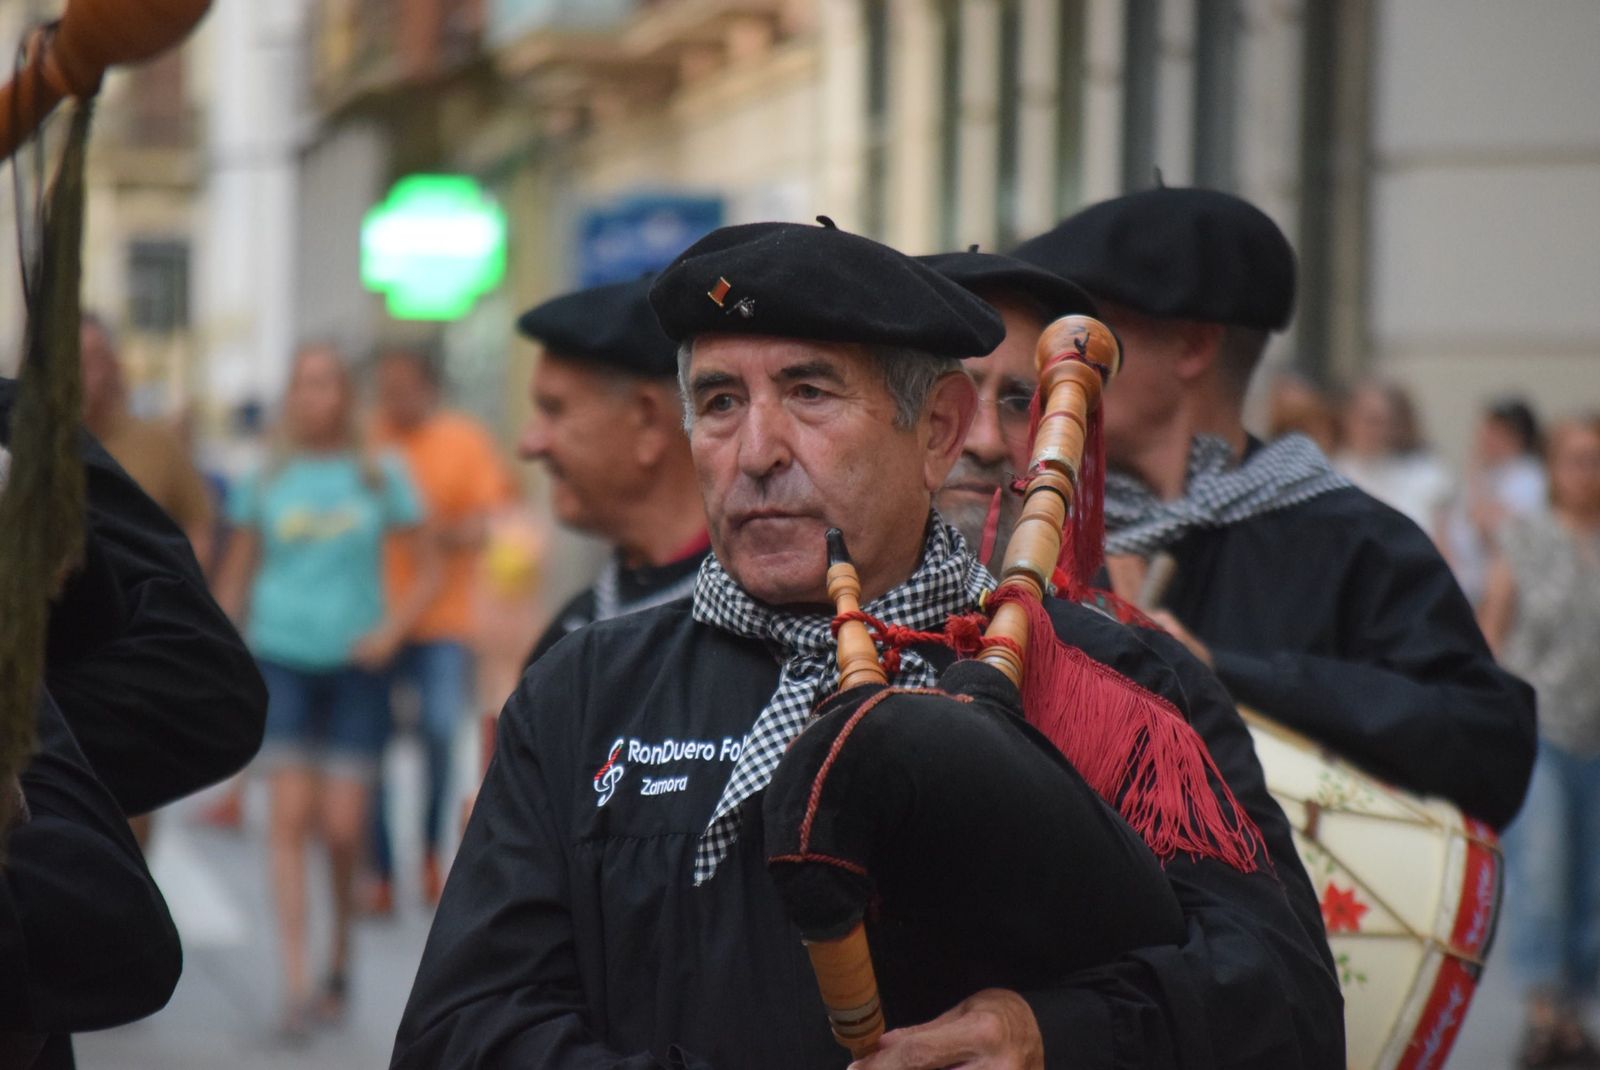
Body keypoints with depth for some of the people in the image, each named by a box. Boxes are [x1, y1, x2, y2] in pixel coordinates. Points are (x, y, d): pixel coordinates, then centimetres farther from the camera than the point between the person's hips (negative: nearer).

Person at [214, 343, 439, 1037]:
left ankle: (340, 956, 24)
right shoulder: (266, 479, 6)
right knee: (291, 818, -10)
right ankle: (297, 985, -12)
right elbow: (235, 575, 14)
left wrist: (391, 630, -6)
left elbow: (428, 570, 8)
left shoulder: (380, 477, 4)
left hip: (355, 666, 0)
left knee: (344, 828, -2)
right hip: (282, 659, 0)